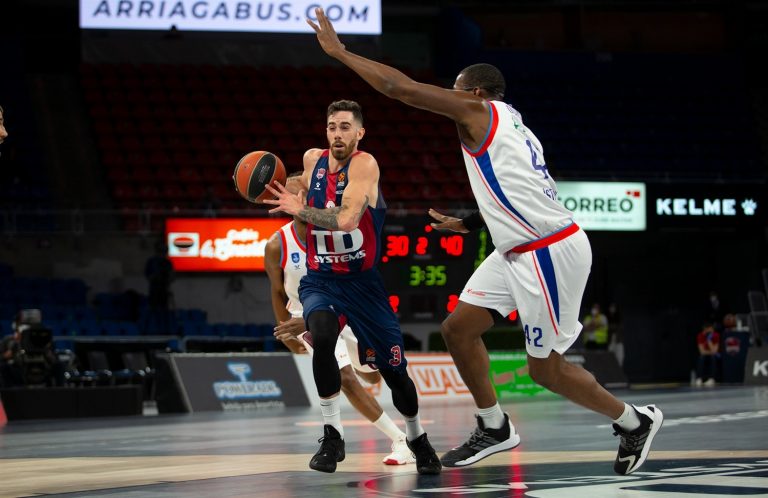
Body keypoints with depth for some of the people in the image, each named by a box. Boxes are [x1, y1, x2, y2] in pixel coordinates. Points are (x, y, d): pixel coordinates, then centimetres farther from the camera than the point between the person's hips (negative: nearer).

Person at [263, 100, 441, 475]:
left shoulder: (364, 165, -16)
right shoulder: (312, 159, 2)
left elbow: (346, 219, -31)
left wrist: (301, 210, -23)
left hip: (362, 281, -2)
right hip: (320, 279, 2)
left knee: (394, 370, 6)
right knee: (322, 337, -31)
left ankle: (417, 437, 36)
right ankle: (332, 436, -18)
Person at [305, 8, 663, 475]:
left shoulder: (480, 111, -9)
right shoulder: (508, 125, 18)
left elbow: (400, 87, -14)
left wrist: (339, 51, -6)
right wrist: (467, 223, 30)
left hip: (550, 255, -10)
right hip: (519, 252, 10)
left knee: (546, 368, 0)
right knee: (459, 328, 10)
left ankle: (635, 422, 17)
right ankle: (494, 428, 21)